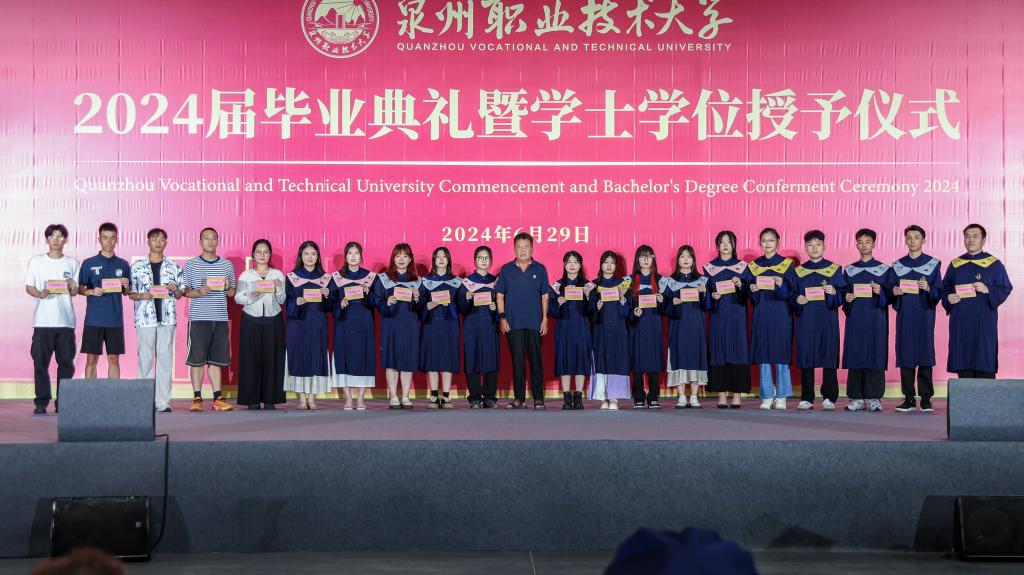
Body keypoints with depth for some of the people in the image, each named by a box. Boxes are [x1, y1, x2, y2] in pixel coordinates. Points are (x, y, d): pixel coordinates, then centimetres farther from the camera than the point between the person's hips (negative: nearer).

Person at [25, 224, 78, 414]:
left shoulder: (72, 263, 11)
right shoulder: (36, 261, 8)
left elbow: (75, 292, 11)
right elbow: (28, 287, 7)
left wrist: (72, 287, -12)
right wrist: (39, 294, -13)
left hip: (66, 320, 1)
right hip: (43, 320, -1)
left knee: (66, 363, 1)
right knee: (40, 362, -2)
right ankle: (41, 402, 3)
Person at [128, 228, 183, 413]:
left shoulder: (173, 267, 9)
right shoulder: (138, 266, 6)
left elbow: (179, 296, 13)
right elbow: (131, 293, 8)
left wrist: (175, 289, -8)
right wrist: (141, 296, -11)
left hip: (167, 317, 1)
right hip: (145, 318, -1)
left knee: (165, 357, -1)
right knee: (145, 358, -1)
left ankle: (163, 402, 2)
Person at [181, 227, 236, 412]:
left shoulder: (227, 265, 12)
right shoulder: (191, 265, 5)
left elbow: (232, 293, 16)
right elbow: (185, 291, 3)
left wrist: (227, 287, -6)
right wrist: (198, 292, -15)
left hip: (221, 319, 2)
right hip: (198, 319, -2)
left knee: (216, 360, 5)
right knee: (197, 359, -1)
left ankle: (217, 398, 7)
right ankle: (197, 398, 5)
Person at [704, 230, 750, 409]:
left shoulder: (742, 266, 8)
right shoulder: (709, 267, 9)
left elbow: (749, 293, 4)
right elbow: (704, 293, 8)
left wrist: (740, 285, -15)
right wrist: (712, 296, -13)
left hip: (737, 315, -1)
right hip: (717, 316, 1)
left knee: (737, 351, -4)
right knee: (718, 352, -2)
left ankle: (737, 395, -2)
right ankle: (722, 395, 1)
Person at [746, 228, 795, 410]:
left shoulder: (787, 264, 3)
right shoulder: (753, 266, 10)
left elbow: (790, 293, -2)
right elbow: (752, 298, 11)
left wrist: (781, 285, -21)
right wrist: (752, 290, -11)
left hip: (780, 314, -2)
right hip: (761, 314, 2)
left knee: (781, 355, -3)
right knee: (763, 356, 1)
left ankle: (781, 397, 4)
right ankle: (767, 397, 7)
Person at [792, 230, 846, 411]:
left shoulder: (834, 269, 7)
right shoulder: (798, 271, 12)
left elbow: (843, 295, 4)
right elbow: (791, 295, 12)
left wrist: (834, 292, -16)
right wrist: (797, 300, -9)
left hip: (827, 320, -1)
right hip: (806, 320, 1)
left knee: (829, 358, -3)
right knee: (805, 358, 0)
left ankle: (829, 398, 4)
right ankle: (806, 398, 6)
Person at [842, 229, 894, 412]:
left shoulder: (884, 269, 6)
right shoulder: (849, 270, 13)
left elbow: (891, 294, 3)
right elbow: (842, 294, 13)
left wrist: (881, 292, -17)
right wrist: (846, 298, -8)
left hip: (876, 320, -2)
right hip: (855, 319, 2)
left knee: (876, 355, -5)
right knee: (855, 355, -1)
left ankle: (874, 398, -1)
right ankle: (856, 398, 4)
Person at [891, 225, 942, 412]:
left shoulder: (933, 264, 6)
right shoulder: (897, 265, 13)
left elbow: (940, 292, 2)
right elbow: (891, 292, 14)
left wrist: (928, 288, -17)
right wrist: (894, 292, -8)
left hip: (924, 314, -2)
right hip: (904, 315, 2)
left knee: (925, 353, -4)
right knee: (905, 355, -1)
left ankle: (925, 399, 1)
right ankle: (909, 399, 4)